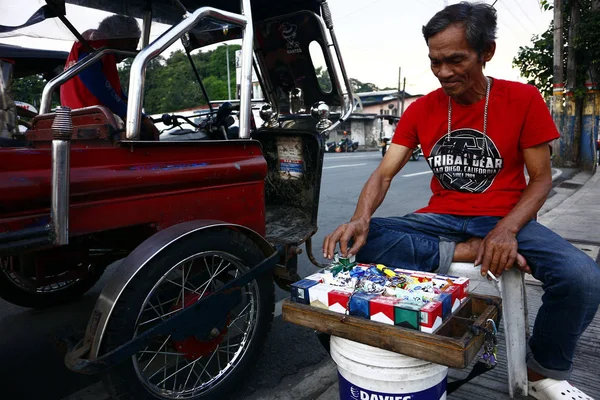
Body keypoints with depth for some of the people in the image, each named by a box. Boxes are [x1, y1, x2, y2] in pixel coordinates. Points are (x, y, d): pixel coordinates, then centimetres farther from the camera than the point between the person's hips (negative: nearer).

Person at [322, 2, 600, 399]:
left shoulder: (523, 99, -3)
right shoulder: (421, 110, 1)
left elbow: (541, 178, -2)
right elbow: (384, 174, -5)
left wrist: (506, 230, -21)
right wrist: (361, 219, -27)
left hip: (505, 220, 0)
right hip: (441, 220, 1)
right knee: (354, 242, -21)